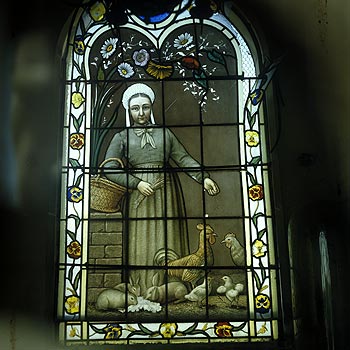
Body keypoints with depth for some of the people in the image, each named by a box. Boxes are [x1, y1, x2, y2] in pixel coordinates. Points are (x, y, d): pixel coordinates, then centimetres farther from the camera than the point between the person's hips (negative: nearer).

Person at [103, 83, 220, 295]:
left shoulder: (164, 133, 11)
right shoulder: (121, 137, 7)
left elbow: (184, 158, 5)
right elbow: (109, 169, -1)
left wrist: (203, 178, -9)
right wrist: (137, 183, -11)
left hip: (166, 197, 1)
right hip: (138, 197, -1)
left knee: (166, 245, 2)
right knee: (141, 246, -1)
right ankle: (140, 295, 6)